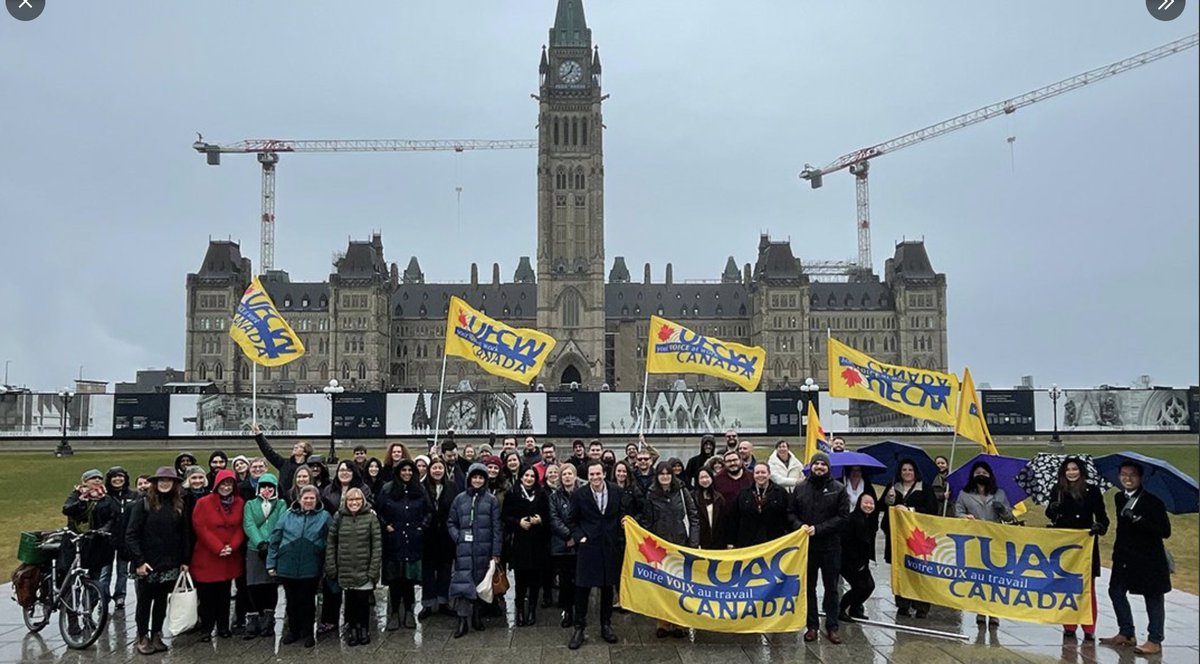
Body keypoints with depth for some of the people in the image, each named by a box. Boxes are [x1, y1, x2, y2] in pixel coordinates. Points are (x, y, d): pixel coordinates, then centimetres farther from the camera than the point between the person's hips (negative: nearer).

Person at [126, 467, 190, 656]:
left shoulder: (179, 506, 5)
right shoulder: (143, 504, -6)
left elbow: (185, 534, 8)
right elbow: (131, 535, -8)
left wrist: (185, 561, 5)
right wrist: (138, 561, -14)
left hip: (170, 564, 3)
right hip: (147, 564, -3)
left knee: (162, 601, 9)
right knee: (145, 601, 7)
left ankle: (156, 635, 20)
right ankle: (142, 637, 18)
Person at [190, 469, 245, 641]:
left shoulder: (239, 503, 4)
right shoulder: (204, 503, -7)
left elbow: (241, 528, 4)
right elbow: (200, 527, -12)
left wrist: (232, 546, -11)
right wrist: (218, 547, -16)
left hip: (230, 558, 3)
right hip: (207, 558, -3)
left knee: (224, 595, 11)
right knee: (207, 596, 2)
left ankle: (223, 627, 21)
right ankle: (206, 629, 12)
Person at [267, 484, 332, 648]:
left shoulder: (324, 516, -1)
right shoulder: (287, 515, 2)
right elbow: (274, 540, 3)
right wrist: (271, 563, 0)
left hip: (310, 568, -2)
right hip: (287, 567, 2)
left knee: (307, 601, 8)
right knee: (292, 601, 14)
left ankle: (308, 633, 23)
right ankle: (293, 630, 31)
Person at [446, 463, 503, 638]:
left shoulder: (491, 500, 2)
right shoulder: (460, 499, 7)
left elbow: (496, 528, 0)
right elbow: (451, 523, 11)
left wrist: (496, 553, -5)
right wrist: (458, 538, -6)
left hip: (483, 549, 0)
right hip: (464, 549, 0)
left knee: (480, 582, 8)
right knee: (463, 583, -7)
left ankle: (476, 615, 23)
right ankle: (462, 621, -5)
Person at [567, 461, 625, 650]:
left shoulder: (617, 491, -1)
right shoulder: (579, 495, -5)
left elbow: (622, 513, 13)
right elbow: (573, 521, 5)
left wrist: (624, 519, -8)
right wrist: (579, 537, -8)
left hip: (610, 547, 2)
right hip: (588, 547, -2)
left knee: (607, 587, 12)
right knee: (582, 588, 0)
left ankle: (606, 625, 27)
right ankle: (579, 628, 12)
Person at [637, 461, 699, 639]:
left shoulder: (682, 492, 2)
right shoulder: (651, 495, 3)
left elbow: (693, 517, 2)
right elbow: (646, 522, 5)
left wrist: (693, 542, -5)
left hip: (680, 544, 0)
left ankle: (677, 623, 12)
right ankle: (663, 623, 11)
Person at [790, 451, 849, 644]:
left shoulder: (838, 489, -2)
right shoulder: (800, 488, 5)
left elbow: (843, 516, -8)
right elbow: (792, 513, 9)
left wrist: (818, 529, -15)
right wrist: (800, 525, -12)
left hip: (830, 546, -2)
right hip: (806, 544, 2)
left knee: (831, 587, 6)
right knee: (809, 587, 8)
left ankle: (832, 627, 15)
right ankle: (812, 625, 18)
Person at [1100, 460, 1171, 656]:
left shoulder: (1153, 502, -14)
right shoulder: (1119, 498, 6)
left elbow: (1165, 531, -19)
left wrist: (1139, 520, -28)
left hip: (1149, 560, -7)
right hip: (1125, 557, 7)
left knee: (1153, 599, 2)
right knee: (1116, 591, 11)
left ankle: (1154, 641, 10)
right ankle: (1126, 634, 25)